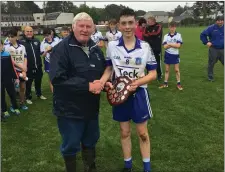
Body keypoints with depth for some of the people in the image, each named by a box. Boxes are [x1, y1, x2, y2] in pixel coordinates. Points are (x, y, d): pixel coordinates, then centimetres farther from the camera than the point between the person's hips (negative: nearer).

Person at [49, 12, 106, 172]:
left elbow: (104, 72, 17)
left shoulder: (95, 49, 7)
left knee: (91, 141, 22)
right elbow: (58, 78, -25)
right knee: (70, 145, 11)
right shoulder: (62, 48, -15)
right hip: (70, 109, -6)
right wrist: (87, 86, -25)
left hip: (91, 107, 6)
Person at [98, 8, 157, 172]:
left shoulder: (145, 47, -9)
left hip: (139, 93, -1)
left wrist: (137, 82, -22)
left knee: (143, 133, 12)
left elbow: (153, 73, -5)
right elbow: (109, 68, 7)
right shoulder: (112, 46, -5)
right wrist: (101, 82, -12)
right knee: (124, 132, 16)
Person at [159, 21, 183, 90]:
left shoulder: (178, 35, -4)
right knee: (167, 70, 9)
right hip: (167, 54, 2)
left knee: (177, 70, 3)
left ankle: (178, 83, 13)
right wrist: (174, 44, -15)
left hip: (175, 55, -2)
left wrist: (169, 44, -14)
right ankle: (165, 83, 18)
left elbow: (178, 45, -15)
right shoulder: (166, 36, 1)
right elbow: (165, 46, -8)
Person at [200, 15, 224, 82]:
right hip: (213, 49, -2)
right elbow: (202, 35, 1)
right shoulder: (211, 28, -5)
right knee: (211, 64, 6)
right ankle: (210, 77, 21)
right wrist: (206, 42, -5)